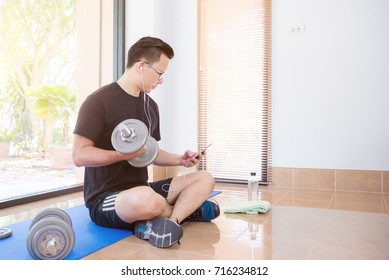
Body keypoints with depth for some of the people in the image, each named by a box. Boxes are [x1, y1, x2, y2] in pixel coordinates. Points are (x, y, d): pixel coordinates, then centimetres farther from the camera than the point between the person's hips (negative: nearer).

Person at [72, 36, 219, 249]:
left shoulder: (150, 105, 10)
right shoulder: (99, 102, -11)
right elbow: (80, 156, -17)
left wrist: (180, 160, 2)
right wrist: (125, 154, -23)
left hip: (140, 190, 8)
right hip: (104, 198, -7)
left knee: (205, 179, -1)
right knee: (146, 199, -41)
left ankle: (167, 222, -22)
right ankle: (184, 210, -9)